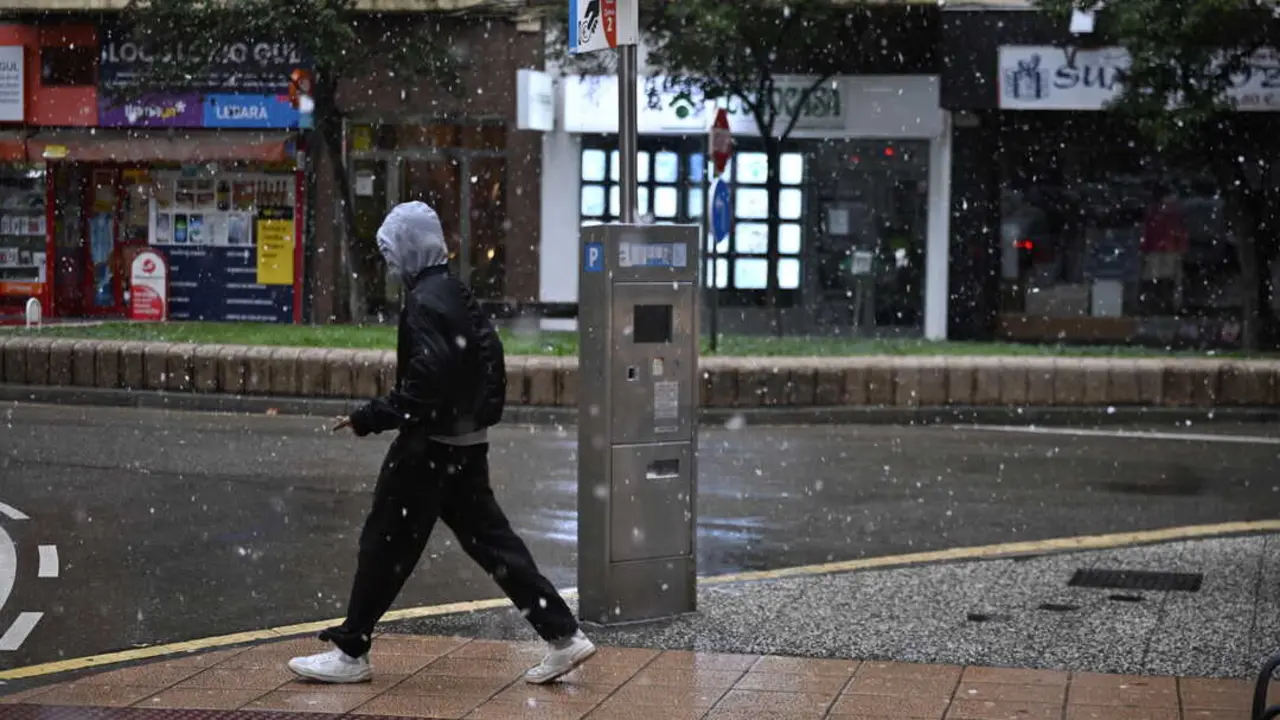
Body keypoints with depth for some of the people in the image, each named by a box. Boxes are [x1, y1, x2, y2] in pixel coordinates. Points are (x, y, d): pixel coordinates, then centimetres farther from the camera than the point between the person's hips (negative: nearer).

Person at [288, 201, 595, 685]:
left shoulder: (424, 301, -17)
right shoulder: (457, 293, 12)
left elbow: (427, 379, -24)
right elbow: (488, 353, 17)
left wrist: (371, 419, -20)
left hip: (430, 446, -9)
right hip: (469, 441, 9)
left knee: (386, 544, 1)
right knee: (489, 538, 11)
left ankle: (350, 653, 10)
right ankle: (563, 636, 9)